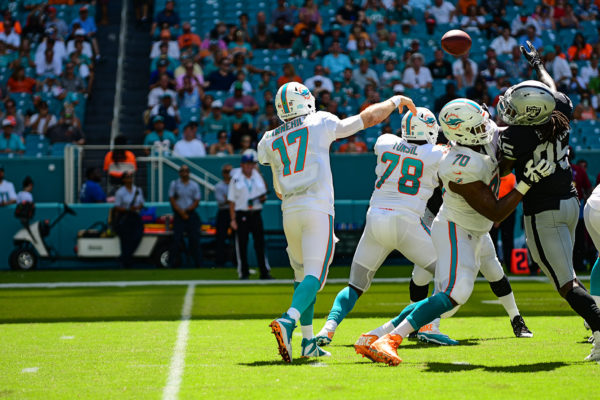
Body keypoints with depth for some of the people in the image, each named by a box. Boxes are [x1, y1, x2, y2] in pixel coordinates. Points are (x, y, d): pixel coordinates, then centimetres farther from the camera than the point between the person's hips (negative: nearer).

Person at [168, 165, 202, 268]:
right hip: (178, 216, -1)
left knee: (194, 239, -3)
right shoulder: (174, 184, 6)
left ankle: (198, 265, -1)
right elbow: (172, 200, 0)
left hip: (191, 214, 1)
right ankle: (172, 265, -6)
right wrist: (181, 212, -11)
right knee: (176, 239, -8)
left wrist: (186, 210, -10)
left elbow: (196, 202, 3)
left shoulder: (194, 185, 9)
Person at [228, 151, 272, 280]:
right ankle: (244, 273, 6)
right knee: (242, 244, -1)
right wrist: (233, 220, -8)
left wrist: (263, 198, -9)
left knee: (260, 243, 0)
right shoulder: (236, 179, 1)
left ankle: (265, 272, 2)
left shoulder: (258, 177, 11)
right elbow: (232, 200, -1)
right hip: (241, 215, -3)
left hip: (256, 215, 3)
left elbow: (264, 196, 16)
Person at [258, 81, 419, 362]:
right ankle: (288, 321, -33)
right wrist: (395, 101, 29)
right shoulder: (321, 124, 4)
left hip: (290, 212, 4)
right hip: (317, 208, -4)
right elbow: (368, 118, 13)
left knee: (302, 273, 18)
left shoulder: (269, 142, 13)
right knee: (314, 275, -9)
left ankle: (308, 341, 13)